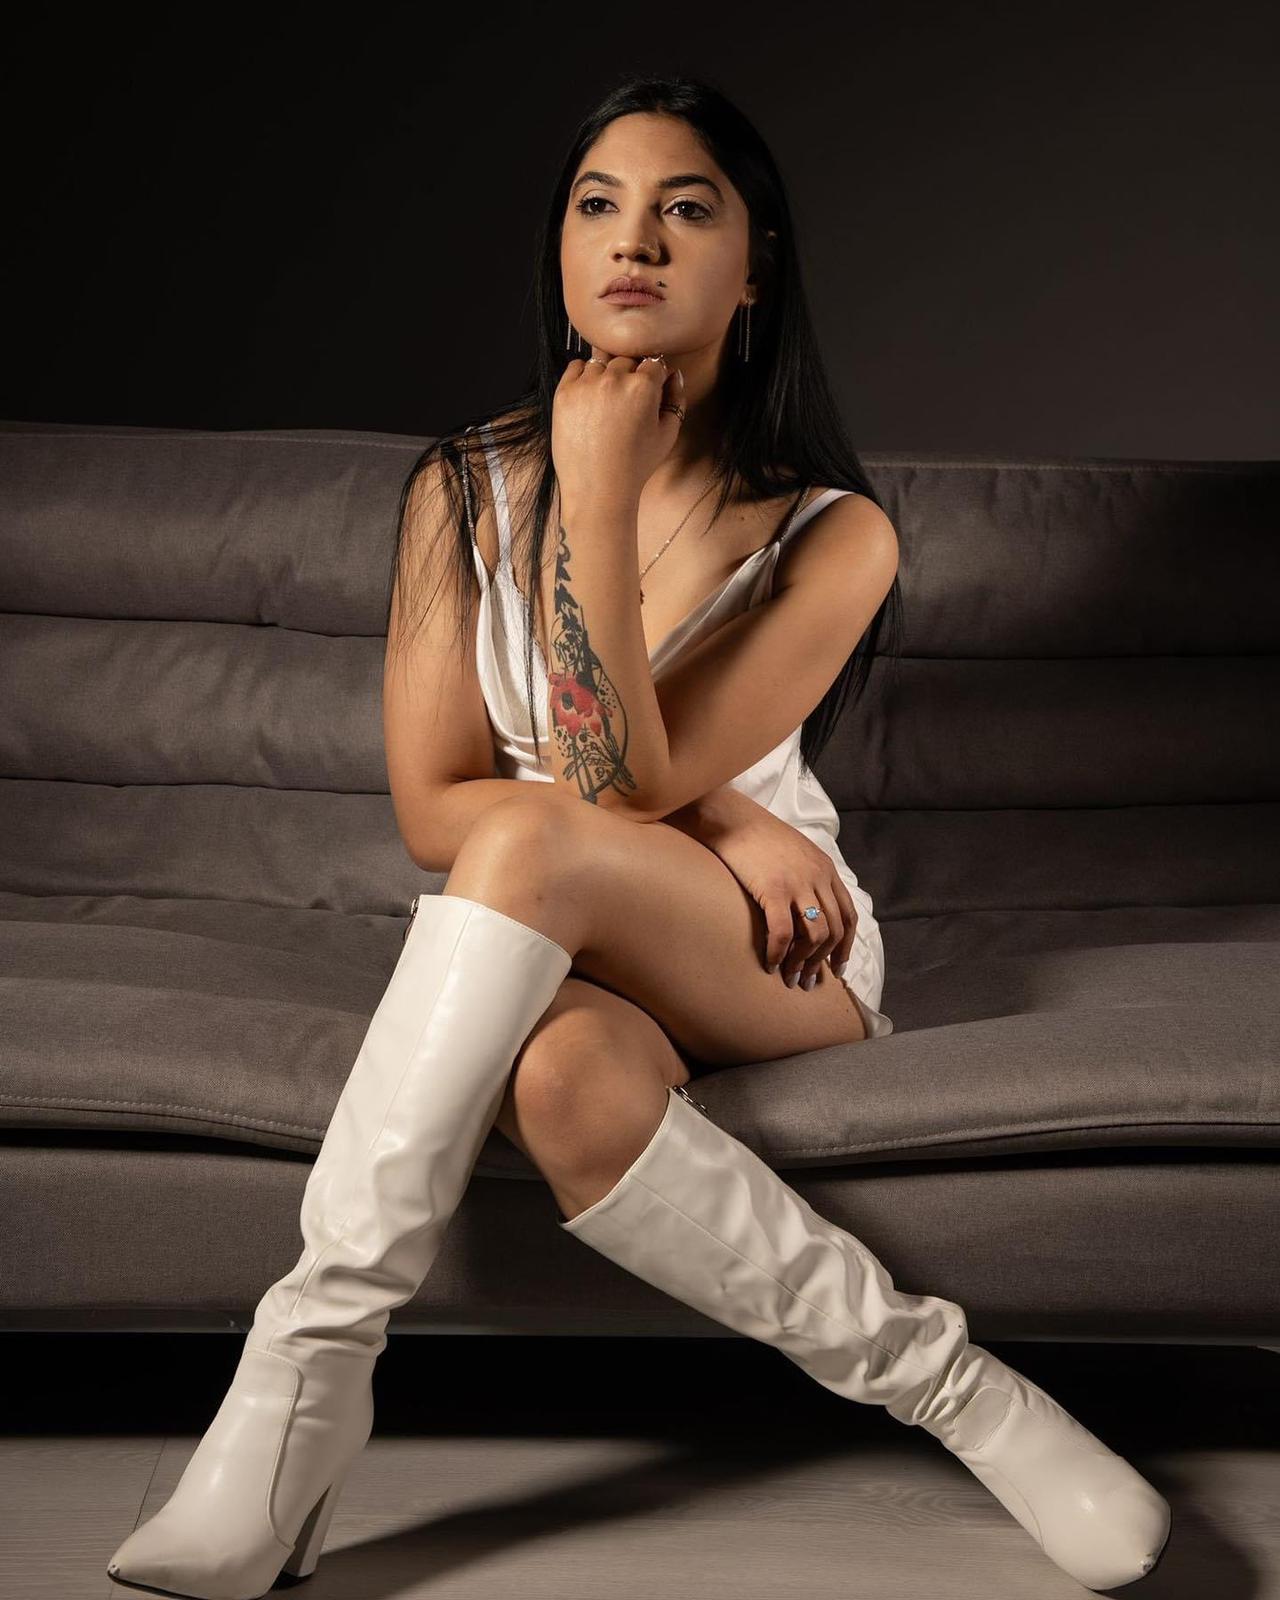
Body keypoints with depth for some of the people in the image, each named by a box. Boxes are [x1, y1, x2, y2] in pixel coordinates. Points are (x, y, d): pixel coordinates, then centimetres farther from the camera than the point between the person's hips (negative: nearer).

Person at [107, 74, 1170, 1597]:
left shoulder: (830, 533, -8)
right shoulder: (464, 488, 0)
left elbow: (614, 792, -16)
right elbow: (426, 809, -3)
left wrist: (601, 507, -22)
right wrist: (708, 813, -14)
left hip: (772, 957, -1)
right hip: (540, 960, 2)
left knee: (528, 843, -36)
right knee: (572, 1069, -39)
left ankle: (310, 1358, -29)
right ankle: (939, 1377, -24)